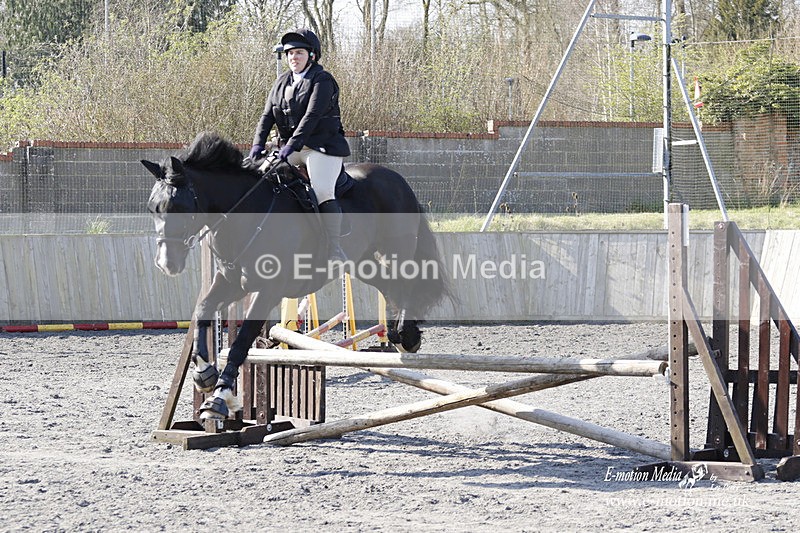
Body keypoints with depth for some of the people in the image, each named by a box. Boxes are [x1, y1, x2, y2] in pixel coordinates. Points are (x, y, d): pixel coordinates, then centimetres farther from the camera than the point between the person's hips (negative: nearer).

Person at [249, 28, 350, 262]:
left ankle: (335, 249, -25)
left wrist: (292, 145, -28)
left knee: (322, 191, -25)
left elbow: (311, 116, -18)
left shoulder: (322, 81, -6)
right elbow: (267, 116, 10)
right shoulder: (282, 82, 15)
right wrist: (258, 144, -7)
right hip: (290, 149, 7)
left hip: (322, 147, -7)